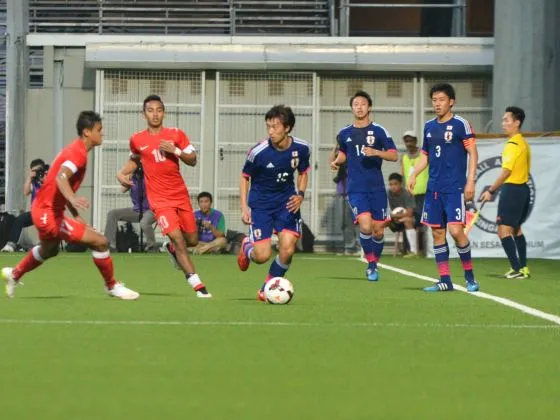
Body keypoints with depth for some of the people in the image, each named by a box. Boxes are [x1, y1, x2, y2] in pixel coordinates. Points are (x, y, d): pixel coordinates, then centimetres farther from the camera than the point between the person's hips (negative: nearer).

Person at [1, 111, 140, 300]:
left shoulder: (75, 150, 12)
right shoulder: (78, 153, -19)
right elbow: (61, 177, -37)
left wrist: (76, 216, 15)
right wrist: (73, 199, -56)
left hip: (43, 209, 11)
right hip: (48, 213, -11)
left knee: (49, 250, 38)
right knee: (100, 242, -15)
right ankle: (112, 286, 1)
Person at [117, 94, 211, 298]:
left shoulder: (176, 134, 1)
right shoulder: (137, 140, 1)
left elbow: (193, 160, -1)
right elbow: (135, 159, 21)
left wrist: (176, 151, -17)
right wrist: (122, 173, 3)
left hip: (181, 195, 3)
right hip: (160, 198, -3)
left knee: (192, 240, 11)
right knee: (178, 239, -17)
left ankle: (171, 249, 47)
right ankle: (197, 285, -17)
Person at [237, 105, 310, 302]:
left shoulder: (301, 148, -10)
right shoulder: (259, 152, -18)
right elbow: (245, 177, -3)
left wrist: (300, 195, -7)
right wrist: (244, 208, -9)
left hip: (286, 201, 2)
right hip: (260, 202, -2)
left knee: (287, 248, -14)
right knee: (262, 256, -9)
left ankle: (268, 289, 10)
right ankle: (247, 247, 30)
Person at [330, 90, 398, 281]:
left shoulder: (379, 131, 1)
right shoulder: (345, 133, 8)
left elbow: (394, 155, -1)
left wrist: (376, 152, -18)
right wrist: (337, 161, 4)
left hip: (377, 187, 0)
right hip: (356, 188, 0)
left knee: (378, 230, 3)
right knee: (365, 225, -19)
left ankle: (374, 264, 25)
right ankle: (370, 263, -2)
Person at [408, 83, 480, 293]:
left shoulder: (460, 124, -5)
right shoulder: (429, 126, 12)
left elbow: (473, 153, -6)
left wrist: (470, 181, -14)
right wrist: (414, 175, 6)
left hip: (455, 188, -6)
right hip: (434, 188, 6)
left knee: (455, 230, -15)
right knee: (437, 233, 5)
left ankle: (470, 276, 1)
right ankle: (445, 281, 11)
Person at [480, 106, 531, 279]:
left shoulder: (512, 144, -16)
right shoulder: (524, 143, 12)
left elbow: (506, 172, -21)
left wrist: (491, 190, -18)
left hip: (511, 189, -10)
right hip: (523, 188, 10)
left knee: (504, 230, -9)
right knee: (516, 229, 19)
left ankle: (517, 269, -15)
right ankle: (523, 268, 22)